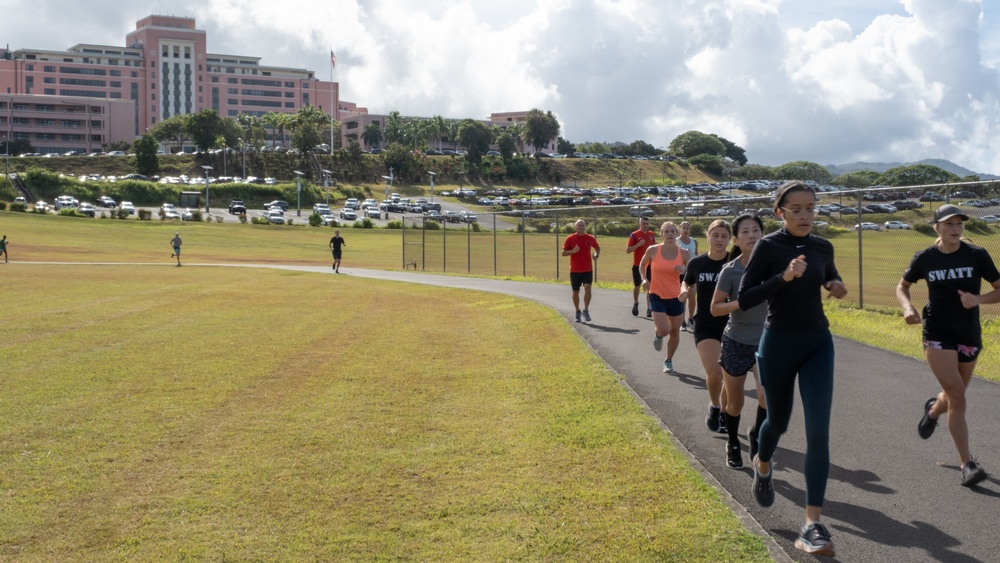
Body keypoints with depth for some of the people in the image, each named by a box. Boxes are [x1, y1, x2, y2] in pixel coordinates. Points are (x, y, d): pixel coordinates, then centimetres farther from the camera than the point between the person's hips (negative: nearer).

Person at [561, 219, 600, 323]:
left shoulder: (590, 238, 3)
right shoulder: (570, 239, -2)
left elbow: (597, 248, 20)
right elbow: (563, 253, -2)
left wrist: (596, 255, 0)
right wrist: (573, 251, -20)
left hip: (587, 270, 0)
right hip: (575, 270, 0)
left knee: (587, 288, -16)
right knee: (575, 292, 7)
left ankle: (586, 310, -3)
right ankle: (577, 312, 24)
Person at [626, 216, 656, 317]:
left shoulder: (652, 235, 6)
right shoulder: (634, 235, -7)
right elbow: (627, 250, -9)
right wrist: (638, 244, -20)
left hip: (649, 265, 2)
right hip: (637, 265, -2)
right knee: (637, 285, 11)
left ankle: (649, 309, -4)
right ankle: (635, 303, 36)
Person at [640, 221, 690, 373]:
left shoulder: (683, 253, -5)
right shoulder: (653, 250, -8)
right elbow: (642, 264, 11)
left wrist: (684, 271, -17)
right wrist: (644, 279, -5)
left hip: (676, 297, 2)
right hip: (657, 296, -2)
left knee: (674, 331, 10)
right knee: (664, 330, -17)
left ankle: (668, 360, 31)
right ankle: (657, 335, 22)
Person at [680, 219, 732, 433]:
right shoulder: (696, 263, -2)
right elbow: (687, 283, 16)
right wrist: (684, 291, -6)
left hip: (730, 325, 0)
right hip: (705, 326, 0)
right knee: (714, 372, -18)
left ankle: (723, 414, 31)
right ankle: (714, 407, 11)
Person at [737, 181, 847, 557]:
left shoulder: (822, 247, 1)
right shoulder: (768, 246, -12)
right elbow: (743, 300, -17)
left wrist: (837, 287, -1)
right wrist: (783, 277, -29)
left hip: (818, 344, 3)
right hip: (778, 345, -3)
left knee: (818, 431, -8)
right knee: (778, 421, 16)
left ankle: (813, 525, -7)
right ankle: (762, 466, 53)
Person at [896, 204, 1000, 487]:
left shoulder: (977, 256, -6)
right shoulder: (924, 258, -5)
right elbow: (902, 287, 11)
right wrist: (907, 307, -9)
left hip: (969, 336, 2)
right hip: (937, 335, -2)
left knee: (955, 397, 17)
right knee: (957, 398, -13)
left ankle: (933, 410, 54)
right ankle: (967, 464, -7)